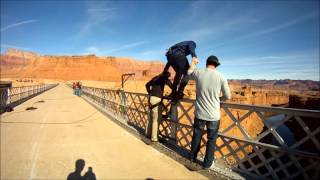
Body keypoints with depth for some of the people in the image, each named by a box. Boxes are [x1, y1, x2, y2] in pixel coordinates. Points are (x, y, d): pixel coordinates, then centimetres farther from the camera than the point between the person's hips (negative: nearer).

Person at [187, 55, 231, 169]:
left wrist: (193, 63, 35)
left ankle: (192, 157, 40)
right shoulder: (221, 77, -10)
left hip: (199, 113, 2)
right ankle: (207, 163, 28)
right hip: (213, 115, -2)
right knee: (211, 139, 15)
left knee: (196, 136, 21)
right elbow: (228, 96, -5)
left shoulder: (198, 73, -6)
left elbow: (189, 72, 18)